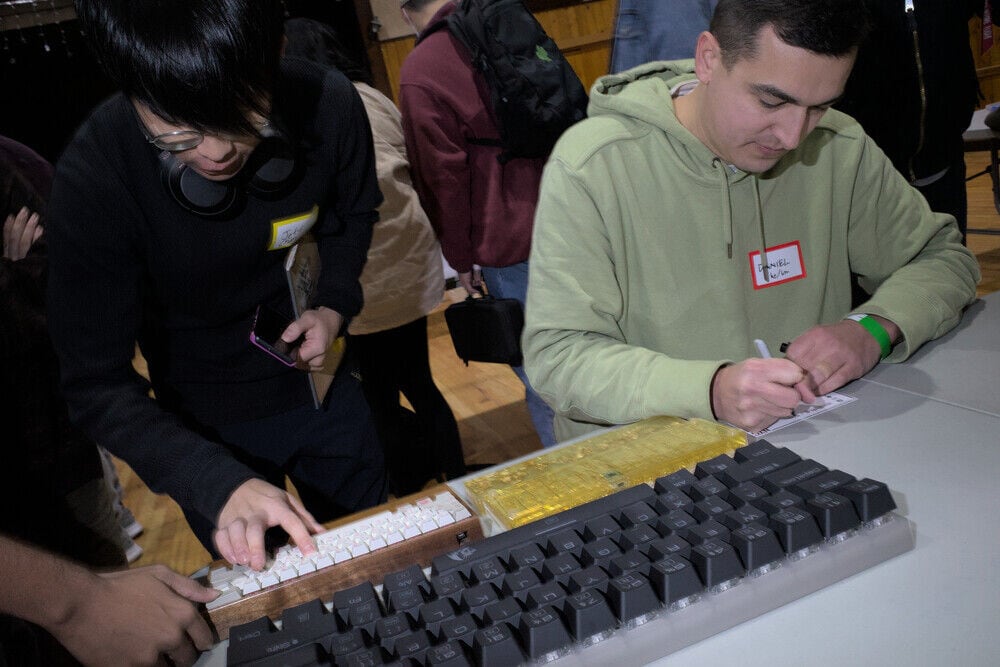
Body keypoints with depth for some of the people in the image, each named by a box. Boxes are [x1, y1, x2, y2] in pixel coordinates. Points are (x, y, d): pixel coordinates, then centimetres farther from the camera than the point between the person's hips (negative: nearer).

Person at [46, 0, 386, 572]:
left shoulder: (329, 106, -23)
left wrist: (336, 305, -16)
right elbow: (96, 385, -24)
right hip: (208, 427, -2)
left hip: (323, 385, 2)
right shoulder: (94, 178, -29)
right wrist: (221, 484, -36)